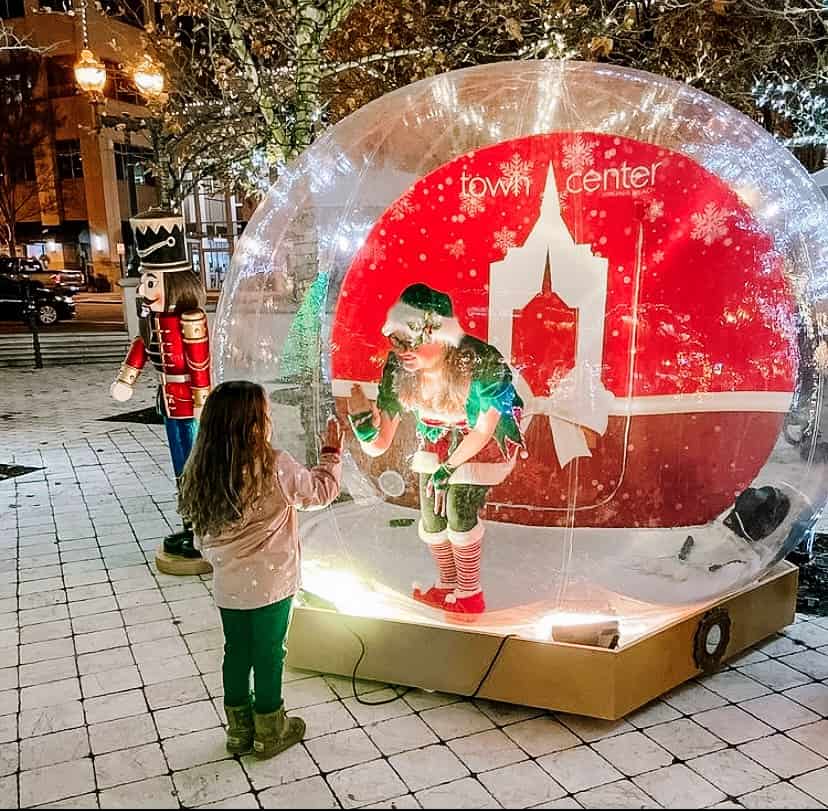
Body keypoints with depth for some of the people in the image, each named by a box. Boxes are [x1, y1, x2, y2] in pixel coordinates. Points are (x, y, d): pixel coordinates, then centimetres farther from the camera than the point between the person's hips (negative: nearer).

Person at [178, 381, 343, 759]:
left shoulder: (202, 472, -7)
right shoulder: (276, 468, -22)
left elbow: (203, 535, 2)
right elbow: (320, 492, -6)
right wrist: (331, 454, 8)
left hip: (227, 587, 5)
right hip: (271, 585, -4)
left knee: (237, 653, 19)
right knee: (269, 656, 12)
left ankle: (239, 729, 36)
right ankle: (269, 733, 29)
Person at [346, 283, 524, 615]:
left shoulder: (483, 363, -39)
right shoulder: (398, 368, -27)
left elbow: (483, 430, -22)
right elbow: (378, 445, -21)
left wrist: (448, 468, -19)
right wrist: (362, 419, -41)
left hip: (486, 437, -4)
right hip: (437, 436, 4)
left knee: (460, 510, -13)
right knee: (431, 515, 2)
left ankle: (470, 595, 13)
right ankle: (447, 584, 32)